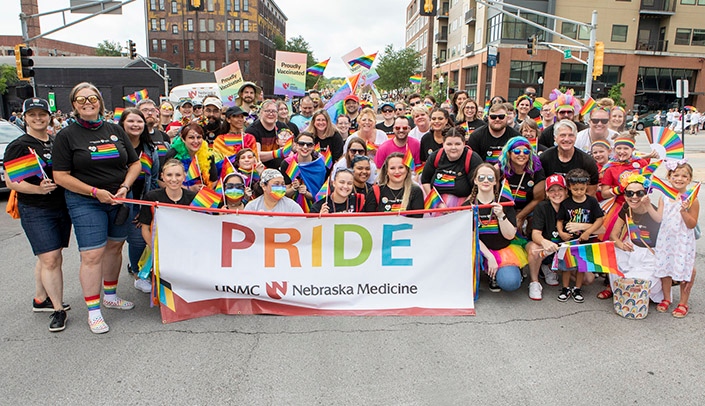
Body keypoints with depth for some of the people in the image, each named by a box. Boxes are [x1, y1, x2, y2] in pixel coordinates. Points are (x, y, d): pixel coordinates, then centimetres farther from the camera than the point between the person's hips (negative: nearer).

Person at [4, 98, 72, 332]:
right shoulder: (18, 146, -6)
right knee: (50, 259, -9)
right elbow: (10, 182, -11)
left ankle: (40, 299, 30)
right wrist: (38, 189, -25)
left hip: (61, 206, 6)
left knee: (49, 257, 14)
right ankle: (58, 310, 0)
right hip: (35, 210, -6)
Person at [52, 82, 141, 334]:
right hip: (85, 203, -4)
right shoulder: (67, 136, -2)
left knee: (114, 247, 12)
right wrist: (95, 191, -15)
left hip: (119, 200, 4)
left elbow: (135, 163, 11)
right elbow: (61, 176, -7)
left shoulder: (115, 130, 9)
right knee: (92, 255, -7)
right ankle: (93, 310, 3)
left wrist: (125, 187, -5)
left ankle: (110, 295, 30)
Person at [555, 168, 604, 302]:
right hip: (568, 239, 0)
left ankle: (577, 289, 23)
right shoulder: (565, 203, -2)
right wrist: (561, 233, -15)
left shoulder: (591, 201, -3)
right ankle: (565, 288, 19)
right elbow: (559, 220, 1)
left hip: (584, 240, 0)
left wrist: (588, 232, -14)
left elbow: (600, 219, -4)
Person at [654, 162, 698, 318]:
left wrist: (684, 211, -24)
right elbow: (659, 218, 1)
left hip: (683, 241, -4)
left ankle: (683, 303, 20)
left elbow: (692, 224, -11)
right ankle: (666, 298, 31)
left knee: (684, 270, 3)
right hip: (665, 239, 4)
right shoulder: (664, 197, 3)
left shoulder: (692, 200, -10)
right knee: (664, 268, 12)